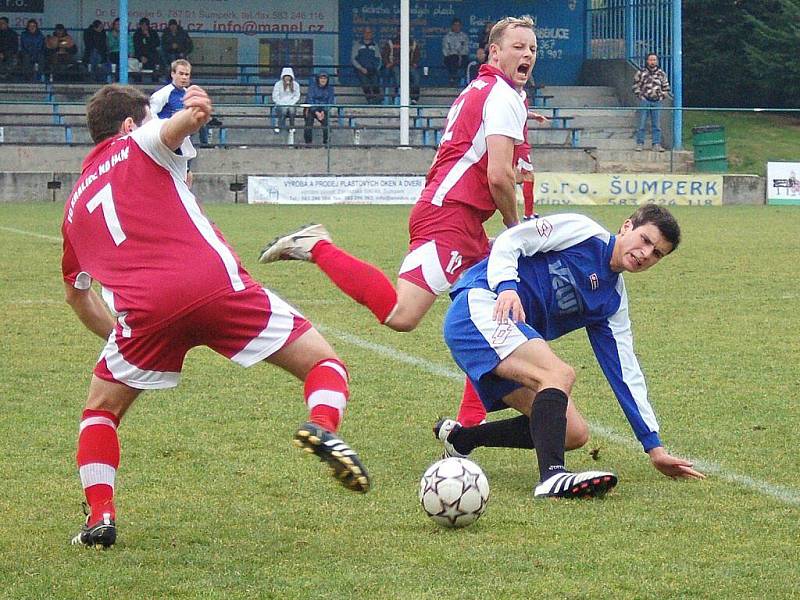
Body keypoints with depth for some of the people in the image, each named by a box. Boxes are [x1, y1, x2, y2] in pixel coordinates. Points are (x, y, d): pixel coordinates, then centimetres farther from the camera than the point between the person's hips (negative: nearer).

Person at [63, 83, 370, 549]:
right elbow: (169, 130, -9)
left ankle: (101, 519, 10)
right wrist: (192, 116, -32)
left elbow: (77, 292, 40)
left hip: (144, 310, 3)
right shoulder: (140, 147, 18)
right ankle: (324, 427, -25)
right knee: (324, 363, 7)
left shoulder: (76, 202, 30)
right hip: (217, 286, -3)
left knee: (102, 409, 27)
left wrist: (119, 336, 51)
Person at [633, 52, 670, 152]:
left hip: (657, 102, 2)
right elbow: (635, 86, 6)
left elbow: (666, 87, 18)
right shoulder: (641, 72, 1)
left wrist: (662, 97, 7)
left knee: (657, 125, 3)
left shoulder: (661, 74, 8)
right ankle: (640, 144, 4)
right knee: (642, 124, -1)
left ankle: (656, 144, 6)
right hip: (644, 101, -2)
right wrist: (639, 96, -3)